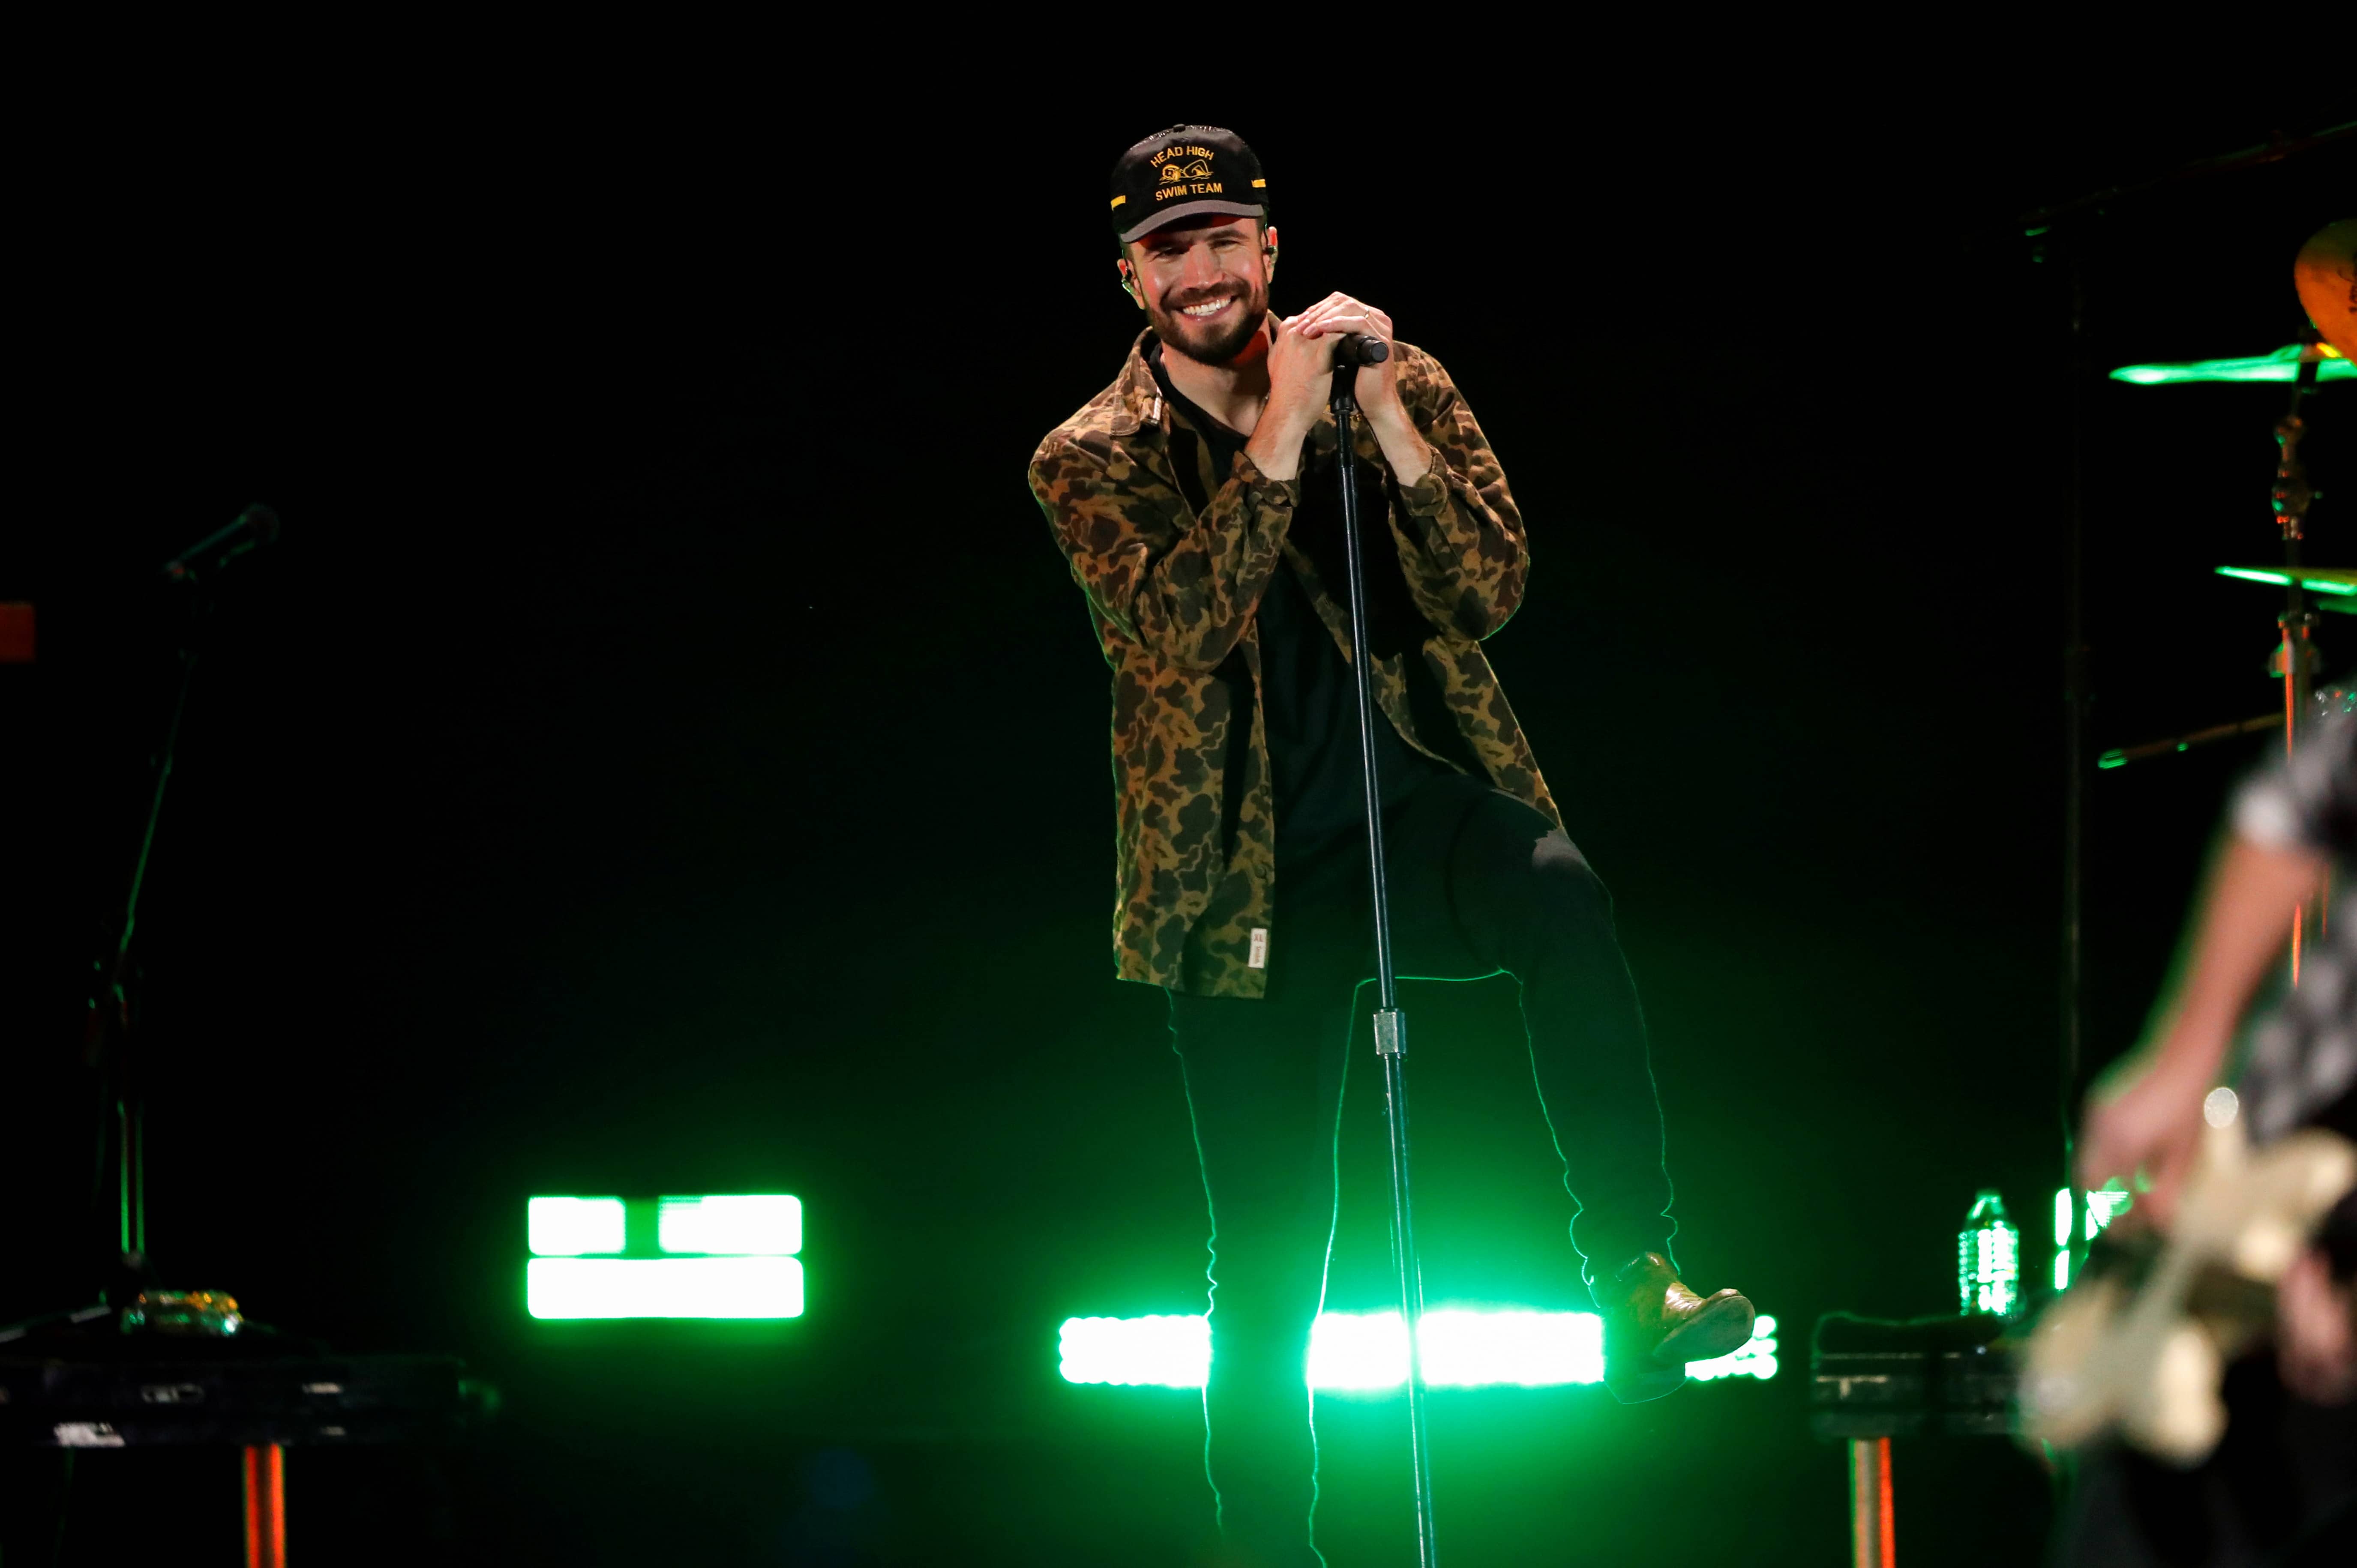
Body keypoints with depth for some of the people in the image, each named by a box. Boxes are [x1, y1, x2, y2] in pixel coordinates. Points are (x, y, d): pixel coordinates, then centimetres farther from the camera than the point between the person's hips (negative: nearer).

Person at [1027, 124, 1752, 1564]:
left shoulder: (1399, 388, 2)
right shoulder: (1093, 462, 0)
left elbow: (1492, 592, -9)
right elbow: (1183, 625, -18)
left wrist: (1390, 428, -22)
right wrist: (1280, 437, -25)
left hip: (1419, 813, -1)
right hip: (1248, 879, 1)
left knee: (1562, 893, -36)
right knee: (1270, 1250, 2)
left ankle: (1637, 1279, -35)